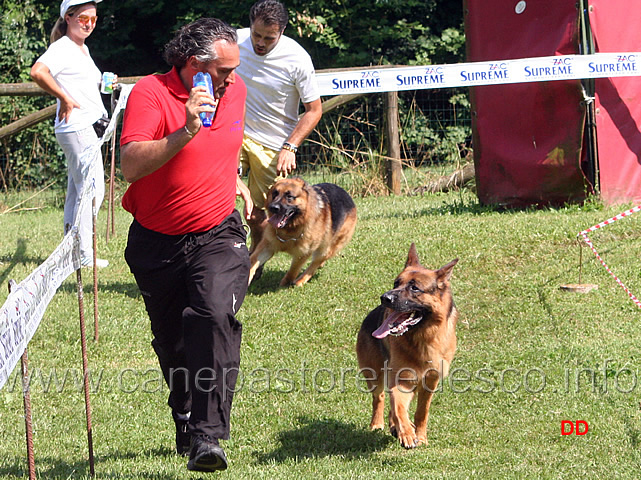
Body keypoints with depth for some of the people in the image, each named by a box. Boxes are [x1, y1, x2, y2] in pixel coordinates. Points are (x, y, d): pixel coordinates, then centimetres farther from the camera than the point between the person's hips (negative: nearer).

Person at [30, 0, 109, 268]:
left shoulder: (83, 49, 17)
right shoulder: (62, 47, -13)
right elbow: (38, 72, -31)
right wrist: (64, 98, -24)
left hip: (88, 127, 10)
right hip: (77, 128, -10)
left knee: (76, 191, 11)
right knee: (92, 190, -8)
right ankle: (84, 254, -5)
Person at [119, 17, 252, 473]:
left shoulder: (235, 90, 2)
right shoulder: (150, 93, -16)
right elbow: (132, 165, -31)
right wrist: (185, 132, -39)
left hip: (217, 235, 1)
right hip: (157, 242, -1)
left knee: (215, 316, -25)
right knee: (172, 343, 14)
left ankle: (208, 436, -29)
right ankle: (186, 426, 39)